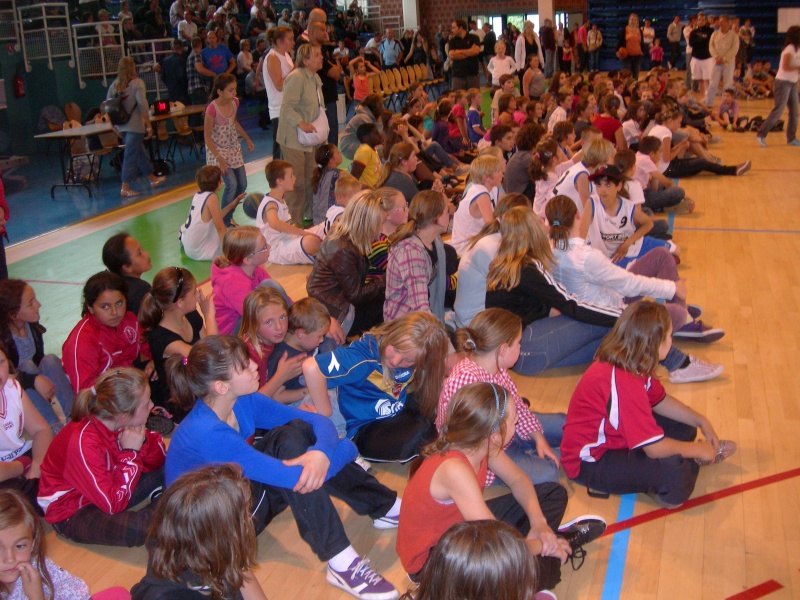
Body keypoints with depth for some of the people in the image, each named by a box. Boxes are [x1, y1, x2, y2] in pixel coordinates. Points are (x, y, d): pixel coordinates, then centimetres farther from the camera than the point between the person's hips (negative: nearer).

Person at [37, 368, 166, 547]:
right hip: (72, 513, -7)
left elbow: (157, 463, -2)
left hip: (109, 487, 8)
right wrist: (130, 453, -30)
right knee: (138, 528, -35)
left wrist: (142, 441, -22)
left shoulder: (121, 423, -12)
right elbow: (114, 504, -32)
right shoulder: (83, 442, -33)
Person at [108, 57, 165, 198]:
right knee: (131, 156, -3)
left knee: (140, 153, 19)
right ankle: (125, 188, -4)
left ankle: (153, 179, 33)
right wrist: (148, 124, -12)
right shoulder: (137, 83, -10)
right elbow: (143, 104, -16)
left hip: (121, 126, 6)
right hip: (134, 125, -6)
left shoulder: (114, 85, 5)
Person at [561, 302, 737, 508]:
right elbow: (655, 448, -30)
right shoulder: (623, 382, -32)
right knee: (674, 473, -28)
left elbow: (660, 400, 15)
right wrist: (697, 449, -14)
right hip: (590, 463, -10)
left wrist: (702, 422, 8)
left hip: (613, 436, 10)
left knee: (683, 427, 11)